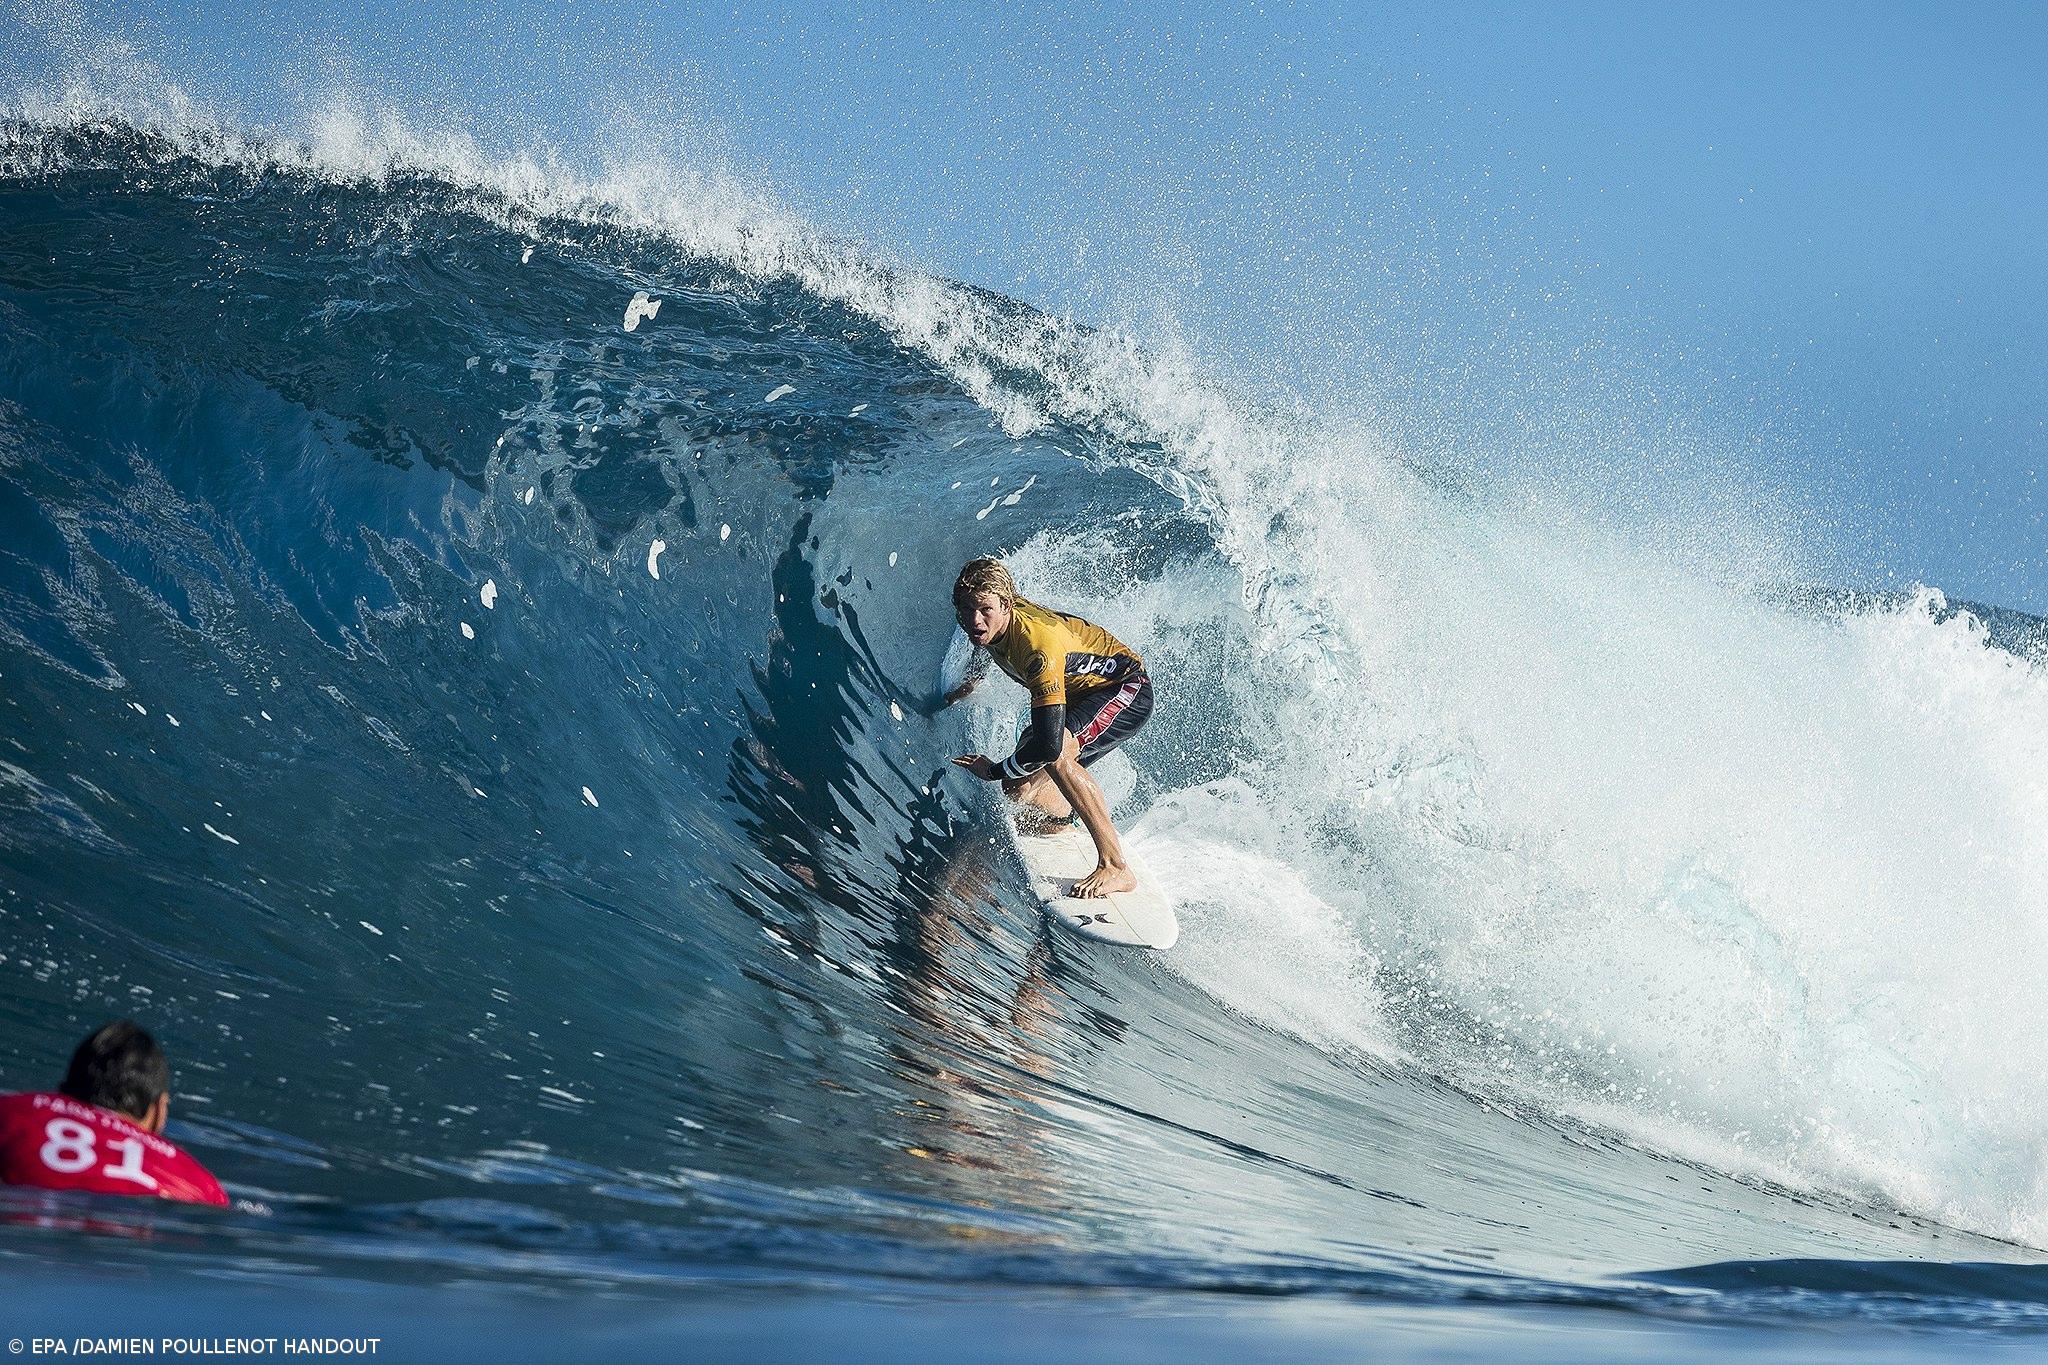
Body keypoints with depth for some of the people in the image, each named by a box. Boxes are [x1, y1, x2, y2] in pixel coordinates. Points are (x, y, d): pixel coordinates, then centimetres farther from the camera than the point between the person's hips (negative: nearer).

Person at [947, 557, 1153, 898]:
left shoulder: (1038, 645, -38)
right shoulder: (993, 621, -14)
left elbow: (1048, 744, -39)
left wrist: (994, 771, -22)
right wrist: (971, 682, 34)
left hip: (1126, 689, -9)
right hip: (1079, 696, 9)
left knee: (1055, 751, -36)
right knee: (1018, 789, 5)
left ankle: (1115, 867, -37)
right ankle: (1072, 823, 41)